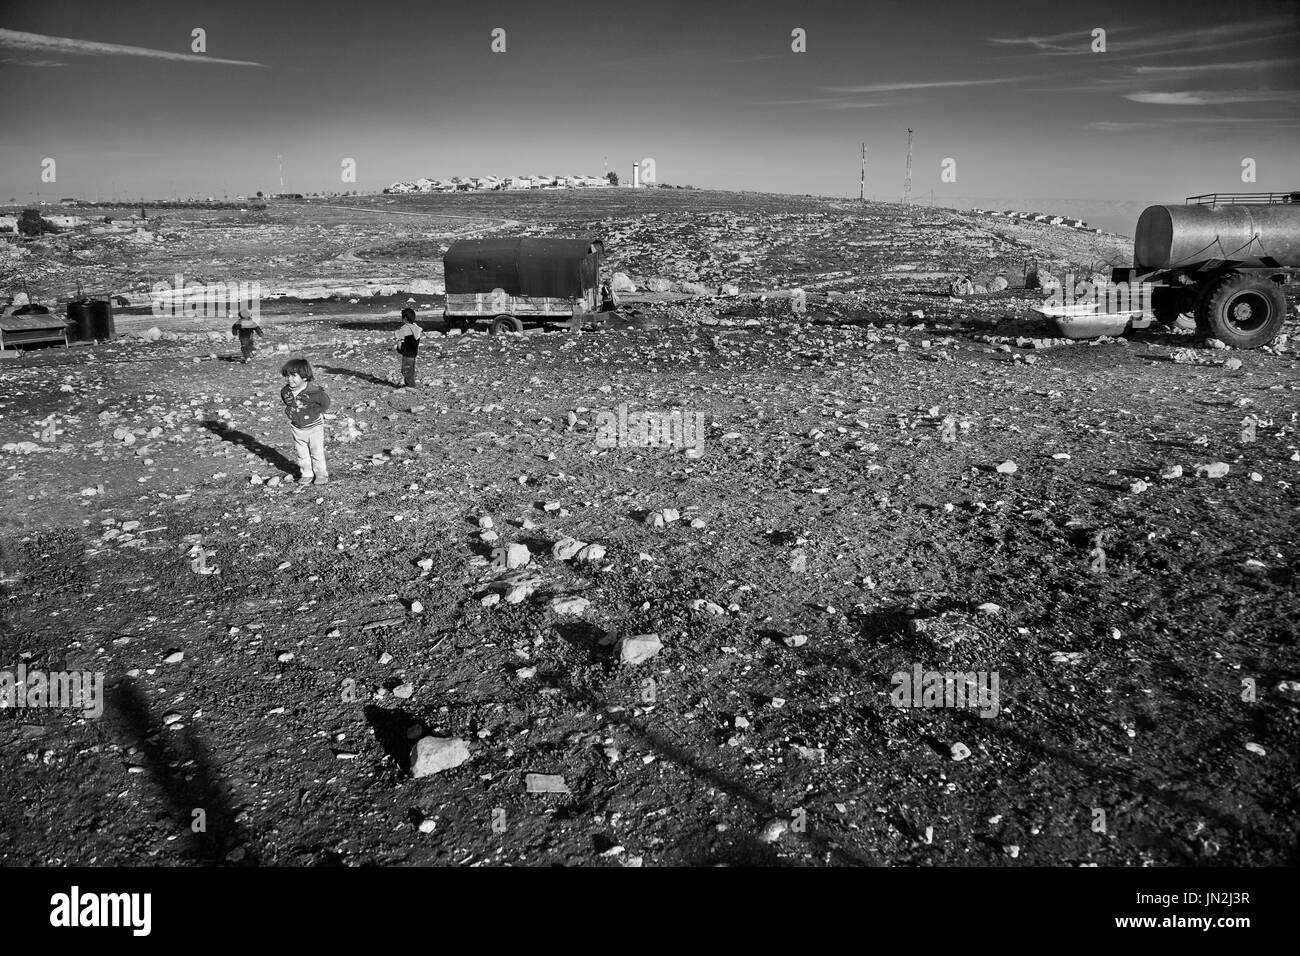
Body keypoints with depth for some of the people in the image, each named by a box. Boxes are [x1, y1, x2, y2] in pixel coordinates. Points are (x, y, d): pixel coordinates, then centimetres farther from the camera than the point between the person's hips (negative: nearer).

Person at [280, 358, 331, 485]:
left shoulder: (315, 391, -25)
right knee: (302, 454, 13)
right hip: (297, 428, 4)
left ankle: (321, 474, 24)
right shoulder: (285, 391, -8)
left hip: (314, 427, -4)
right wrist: (291, 414, 7)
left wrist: (315, 413, -4)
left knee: (317, 453, 9)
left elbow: (325, 403, -8)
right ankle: (306, 474, 28)